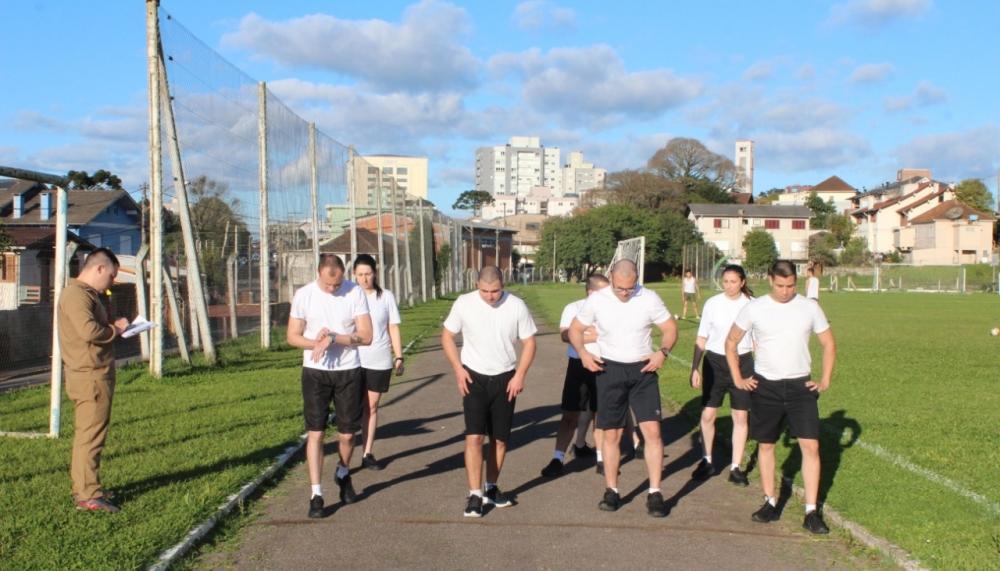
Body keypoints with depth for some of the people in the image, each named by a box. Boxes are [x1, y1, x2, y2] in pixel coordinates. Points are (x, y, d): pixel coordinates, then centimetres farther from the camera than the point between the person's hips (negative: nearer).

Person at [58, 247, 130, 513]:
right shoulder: (76, 294, -15)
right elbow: (89, 330, -27)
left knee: (86, 434, 15)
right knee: (91, 436, -8)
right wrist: (115, 329, -11)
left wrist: (113, 327, 8)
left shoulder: (87, 294, 19)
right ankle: (88, 496, -5)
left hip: (95, 374, 11)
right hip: (90, 376, -11)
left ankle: (83, 488, 23)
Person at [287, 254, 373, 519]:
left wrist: (333, 338, -22)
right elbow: (292, 336, 0)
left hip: (349, 371, 0)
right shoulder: (304, 295, -4)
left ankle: (343, 474, 37)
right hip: (315, 372, 0)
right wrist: (316, 343, -18)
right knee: (315, 432, -4)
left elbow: (366, 336, -10)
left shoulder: (355, 293, -8)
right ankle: (316, 494, 1)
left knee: (347, 434, 8)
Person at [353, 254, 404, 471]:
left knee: (372, 406, 8)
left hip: (379, 360, 1)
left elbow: (394, 328, 6)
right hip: (354, 359, -1)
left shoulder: (386, 297, 3)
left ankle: (368, 454, 16)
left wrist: (399, 357, 2)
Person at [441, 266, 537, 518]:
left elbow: (529, 342, 0)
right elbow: (447, 336, 3)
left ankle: (491, 488, 26)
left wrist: (520, 375, -9)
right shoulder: (464, 303, -8)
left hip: (504, 379, 1)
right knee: (474, 436, -11)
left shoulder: (516, 306, -8)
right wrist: (458, 369, -8)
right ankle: (475, 495, -6)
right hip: (474, 377, -1)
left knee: (500, 439, 9)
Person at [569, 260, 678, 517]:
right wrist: (583, 353, -13)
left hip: (643, 370, 0)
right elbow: (575, 329, 5)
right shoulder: (596, 301, -6)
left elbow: (670, 327, 3)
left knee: (652, 431, -8)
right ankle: (612, 491, 18)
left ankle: (655, 493, 2)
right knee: (611, 434, 5)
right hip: (610, 370, 0)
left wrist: (663, 352, -15)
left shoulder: (649, 299, -7)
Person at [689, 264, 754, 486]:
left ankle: (735, 467, 15)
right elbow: (701, 339, 5)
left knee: (740, 416, 4)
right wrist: (694, 368, 1)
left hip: (742, 362, 0)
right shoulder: (712, 304, -1)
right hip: (715, 361, 0)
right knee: (708, 414, 0)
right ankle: (707, 461, 19)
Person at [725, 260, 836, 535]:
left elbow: (829, 344, 10)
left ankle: (812, 512, 1)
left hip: (801, 386, 0)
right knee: (766, 445, 8)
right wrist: (737, 379, 2)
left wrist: (825, 380, 3)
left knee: (810, 445, -6)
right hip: (765, 387, 0)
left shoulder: (810, 308, -1)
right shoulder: (754, 308, -4)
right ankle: (770, 503, 22)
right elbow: (731, 342, 7)